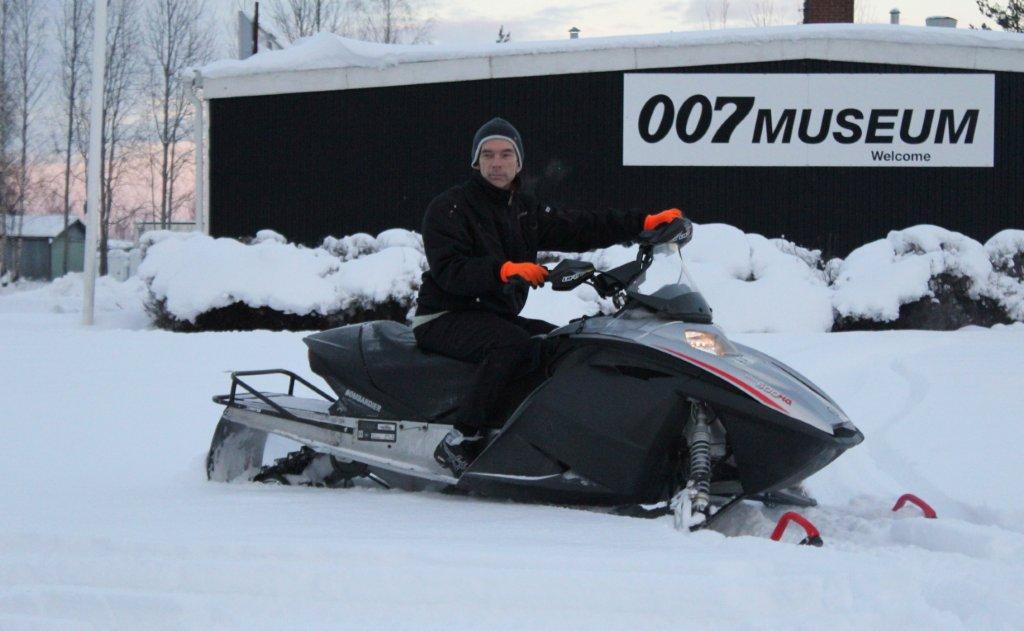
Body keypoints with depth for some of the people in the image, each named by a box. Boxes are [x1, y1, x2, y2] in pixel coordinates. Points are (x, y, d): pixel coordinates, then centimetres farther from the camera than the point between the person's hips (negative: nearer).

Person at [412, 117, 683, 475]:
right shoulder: (449, 208, -7)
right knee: (516, 345, -34)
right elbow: (448, 271, -20)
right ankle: (461, 442, -34)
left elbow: (579, 230, 8)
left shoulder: (525, 211, 14)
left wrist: (644, 223, -1)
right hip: (445, 320, -8)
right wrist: (504, 270, -35)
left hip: (500, 317, 8)